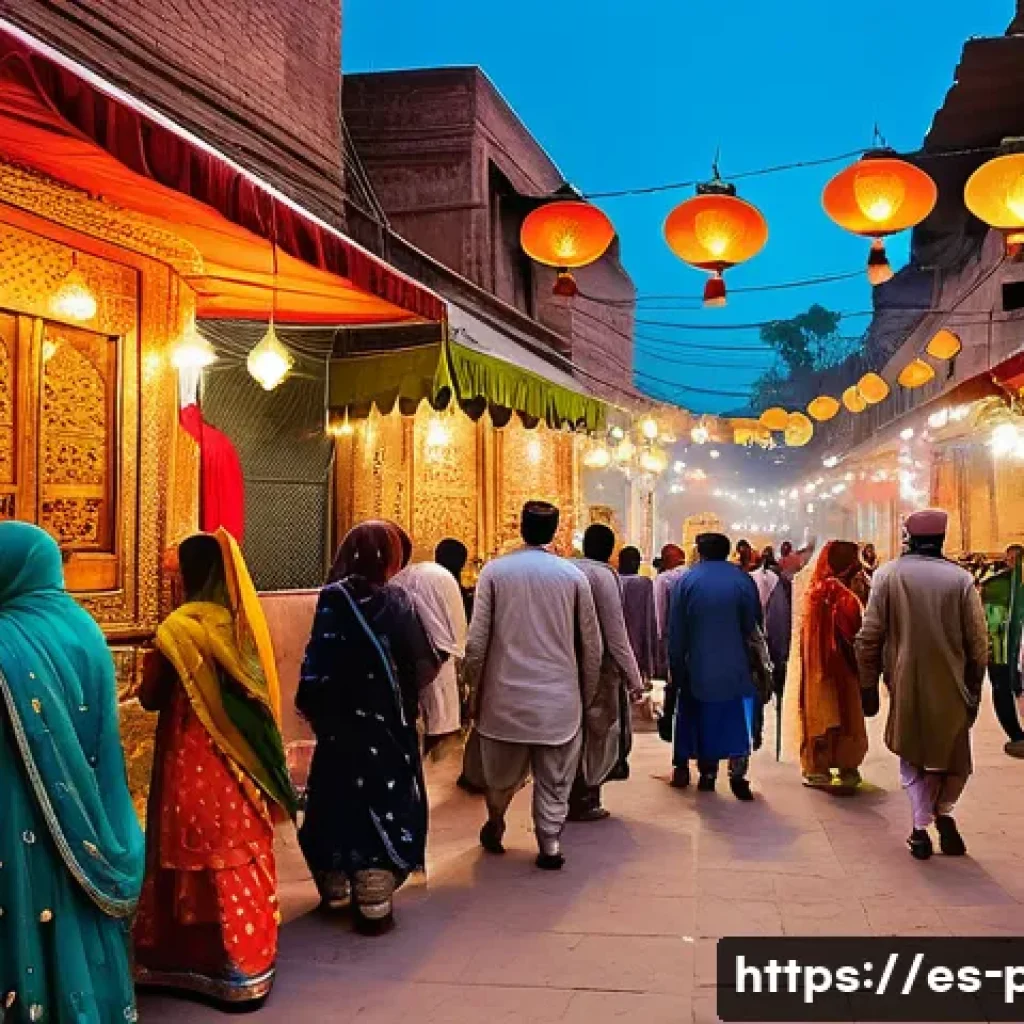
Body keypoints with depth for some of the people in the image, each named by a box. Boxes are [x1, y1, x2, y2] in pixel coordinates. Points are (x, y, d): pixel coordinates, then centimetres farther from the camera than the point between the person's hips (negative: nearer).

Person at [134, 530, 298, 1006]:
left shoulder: (181, 626, -16)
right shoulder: (246, 621, 1)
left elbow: (150, 697, -6)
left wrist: (155, 661, 11)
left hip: (196, 765, -5)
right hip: (244, 762, 6)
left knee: (205, 853, 7)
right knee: (243, 850, 15)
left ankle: (211, 959, 18)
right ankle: (249, 954, 26)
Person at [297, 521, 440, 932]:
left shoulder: (331, 598, -8)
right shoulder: (396, 601, -11)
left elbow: (315, 662, -11)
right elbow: (423, 666, -13)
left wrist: (311, 707, 4)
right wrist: (405, 696, 7)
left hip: (338, 722, 2)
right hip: (385, 723, -2)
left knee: (337, 799, 17)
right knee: (382, 804, 9)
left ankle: (335, 890, 32)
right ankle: (374, 904, 12)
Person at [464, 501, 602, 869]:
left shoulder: (495, 570, -5)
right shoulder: (573, 575, -2)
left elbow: (477, 641, -6)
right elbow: (592, 645, 2)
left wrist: (475, 687, 7)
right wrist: (589, 697, 14)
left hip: (506, 694, 1)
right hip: (559, 697, 0)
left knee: (501, 775, 20)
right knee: (554, 782, 11)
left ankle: (494, 828, 40)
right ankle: (550, 846, 14)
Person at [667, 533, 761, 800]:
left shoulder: (687, 580, -3)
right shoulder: (742, 579, -4)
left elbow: (676, 631, -2)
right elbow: (753, 624, -3)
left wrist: (676, 667, 6)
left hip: (698, 666, 1)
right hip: (735, 666, -1)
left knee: (703, 719, 13)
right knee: (736, 720, 5)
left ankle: (707, 773, 17)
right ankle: (738, 775, -5)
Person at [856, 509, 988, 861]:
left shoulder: (888, 574, -8)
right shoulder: (961, 579, -8)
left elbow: (869, 636, -8)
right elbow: (979, 643, -4)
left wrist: (869, 682, 4)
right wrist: (973, 688, 9)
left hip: (905, 686, 0)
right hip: (950, 686, 0)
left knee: (912, 756, 16)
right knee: (954, 757, 22)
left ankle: (920, 826, 9)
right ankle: (943, 811, 8)